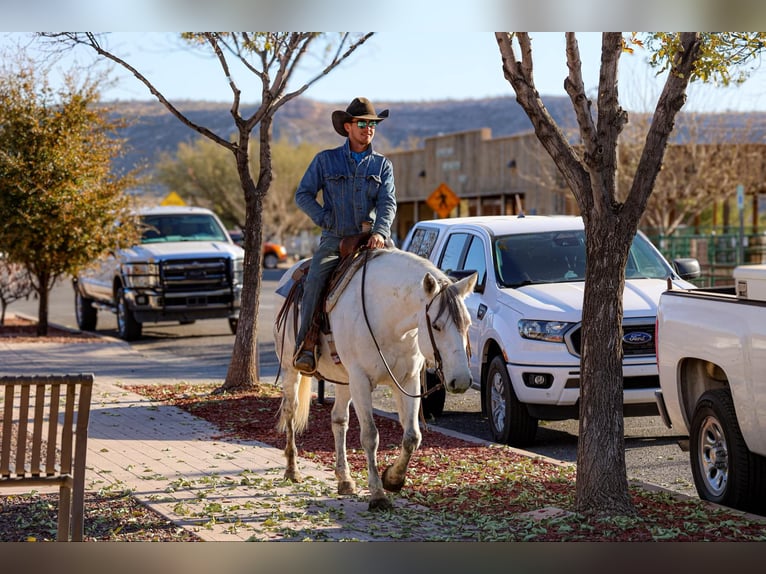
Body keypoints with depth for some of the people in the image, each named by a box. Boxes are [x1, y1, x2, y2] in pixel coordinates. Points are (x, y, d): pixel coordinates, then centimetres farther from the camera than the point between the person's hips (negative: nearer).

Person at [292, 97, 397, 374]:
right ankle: (305, 344, -22)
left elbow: (388, 202, -1)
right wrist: (327, 220, -5)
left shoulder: (382, 165, 12)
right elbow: (303, 194, 7)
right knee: (314, 280, -26)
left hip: (371, 240, 1)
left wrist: (380, 232, -21)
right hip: (335, 240, -1)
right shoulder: (325, 160, 9)